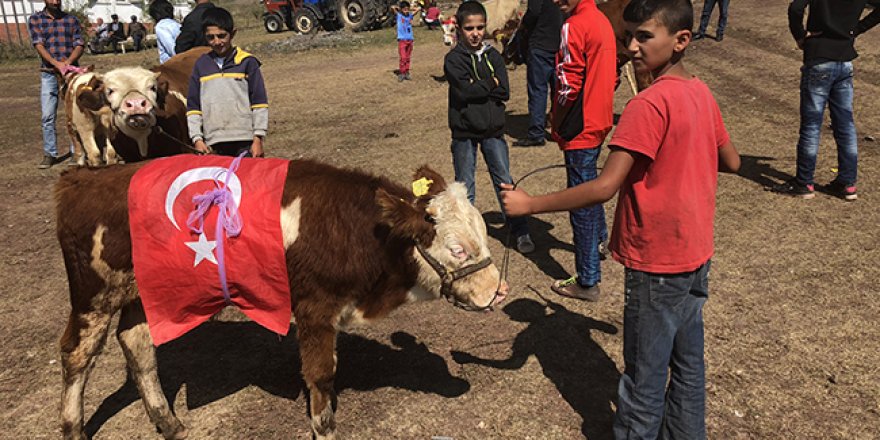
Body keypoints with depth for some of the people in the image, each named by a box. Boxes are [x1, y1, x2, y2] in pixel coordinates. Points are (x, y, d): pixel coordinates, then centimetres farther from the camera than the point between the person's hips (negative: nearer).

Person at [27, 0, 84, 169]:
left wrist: (68, 62, -17)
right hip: (49, 74, 0)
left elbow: (79, 45, 1)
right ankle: (50, 154, 5)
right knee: (47, 116, -2)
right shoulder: (35, 19, 6)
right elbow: (39, 45, -5)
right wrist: (56, 63, -21)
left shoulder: (71, 20, 9)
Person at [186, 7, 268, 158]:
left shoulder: (247, 62, 1)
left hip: (246, 141, -3)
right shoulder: (201, 65, 10)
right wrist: (197, 139, 3)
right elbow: (193, 106, 12)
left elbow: (259, 103, 1)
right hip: (213, 143, 3)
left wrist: (258, 138, -4)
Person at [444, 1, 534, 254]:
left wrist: (477, 88, -15)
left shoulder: (493, 56, 4)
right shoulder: (453, 59, -6)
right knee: (465, 186, 9)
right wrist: (491, 84, -11)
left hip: (493, 130, 3)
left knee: (505, 182, 8)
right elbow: (465, 91, -21)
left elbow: (504, 92, -7)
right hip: (464, 132, -2)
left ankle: (520, 231, 18)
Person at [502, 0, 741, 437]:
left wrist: (529, 204, -21)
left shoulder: (648, 105, -23)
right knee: (688, 361, 22)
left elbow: (604, 188, -27)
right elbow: (731, 161, 13)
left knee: (644, 377, 8)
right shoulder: (701, 93, 2)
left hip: (657, 265, -8)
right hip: (696, 254, 8)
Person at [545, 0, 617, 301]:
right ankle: (600, 240, 51)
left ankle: (588, 282, 6)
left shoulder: (574, 27, -18)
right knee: (590, 183, 29)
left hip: (580, 129, -9)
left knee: (581, 202, -2)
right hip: (600, 121, 9)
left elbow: (568, 86, -21)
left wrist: (556, 121, -6)